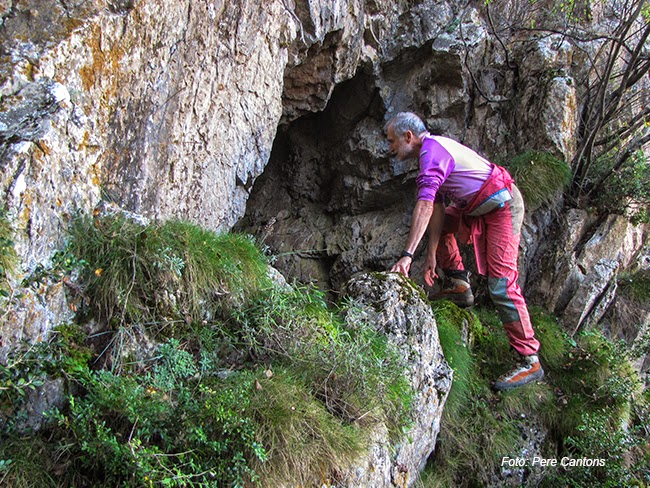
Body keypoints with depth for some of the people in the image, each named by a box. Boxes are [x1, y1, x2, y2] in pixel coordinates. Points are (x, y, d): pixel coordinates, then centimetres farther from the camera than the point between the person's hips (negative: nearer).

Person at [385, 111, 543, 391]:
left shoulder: (432, 150, -19)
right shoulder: (434, 149, 12)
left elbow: (425, 205, -31)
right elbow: (437, 207, 8)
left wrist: (407, 255, -35)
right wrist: (432, 255, 3)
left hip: (502, 207, -10)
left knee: (501, 284, -15)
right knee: (437, 222, 19)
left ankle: (530, 362, -11)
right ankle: (458, 285, 17)